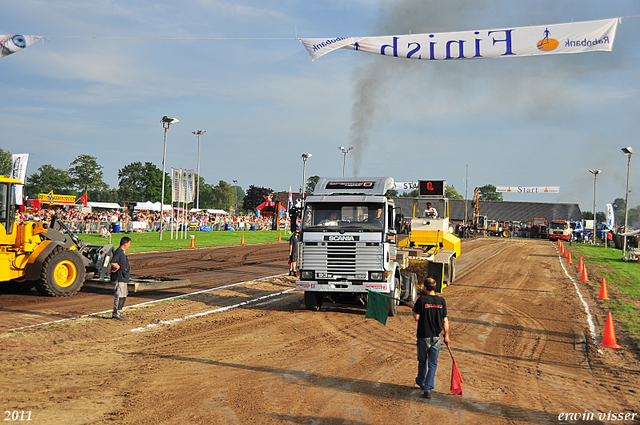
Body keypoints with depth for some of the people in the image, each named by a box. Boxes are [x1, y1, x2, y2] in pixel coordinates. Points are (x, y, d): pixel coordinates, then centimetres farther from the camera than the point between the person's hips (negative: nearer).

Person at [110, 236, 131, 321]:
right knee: (120, 296, -8)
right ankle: (116, 314, -2)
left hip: (123, 278, 10)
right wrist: (119, 267, -13)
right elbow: (113, 262, -28)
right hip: (119, 278, -10)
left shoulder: (123, 252, 17)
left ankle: (117, 312, 22)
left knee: (123, 296, 15)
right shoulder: (118, 251, -16)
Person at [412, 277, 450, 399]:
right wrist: (446, 335, 11)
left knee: (422, 361, 18)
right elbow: (445, 320, 2)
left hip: (423, 336, -2)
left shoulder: (422, 299, -11)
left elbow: (417, 318, -13)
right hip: (436, 337, 2)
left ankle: (421, 381, 38)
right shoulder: (441, 301, 0)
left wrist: (414, 309, 5)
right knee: (433, 364, 5)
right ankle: (428, 388, -2)